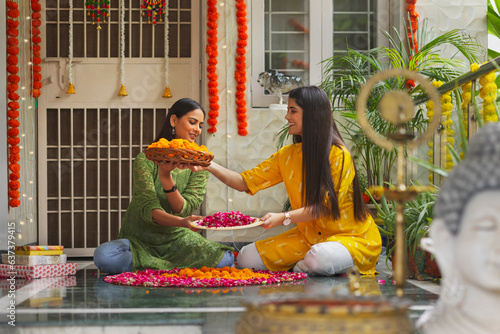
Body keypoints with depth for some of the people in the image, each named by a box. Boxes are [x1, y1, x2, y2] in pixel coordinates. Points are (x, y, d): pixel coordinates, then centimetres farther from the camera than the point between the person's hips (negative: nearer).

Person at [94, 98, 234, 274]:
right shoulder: (146, 159, -8)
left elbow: (183, 210, -11)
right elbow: (148, 210, -19)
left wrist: (166, 176, -28)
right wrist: (181, 223, -40)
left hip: (177, 239, 2)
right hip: (140, 239, -2)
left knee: (224, 260, -25)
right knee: (103, 256, -33)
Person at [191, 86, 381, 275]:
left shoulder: (338, 155, -16)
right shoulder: (287, 155, 5)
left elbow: (326, 206, -20)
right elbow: (245, 183, 5)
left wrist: (284, 218, -31)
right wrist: (210, 166, -10)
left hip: (351, 237, -6)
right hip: (308, 237, 6)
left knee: (320, 257, -39)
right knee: (246, 259, -6)